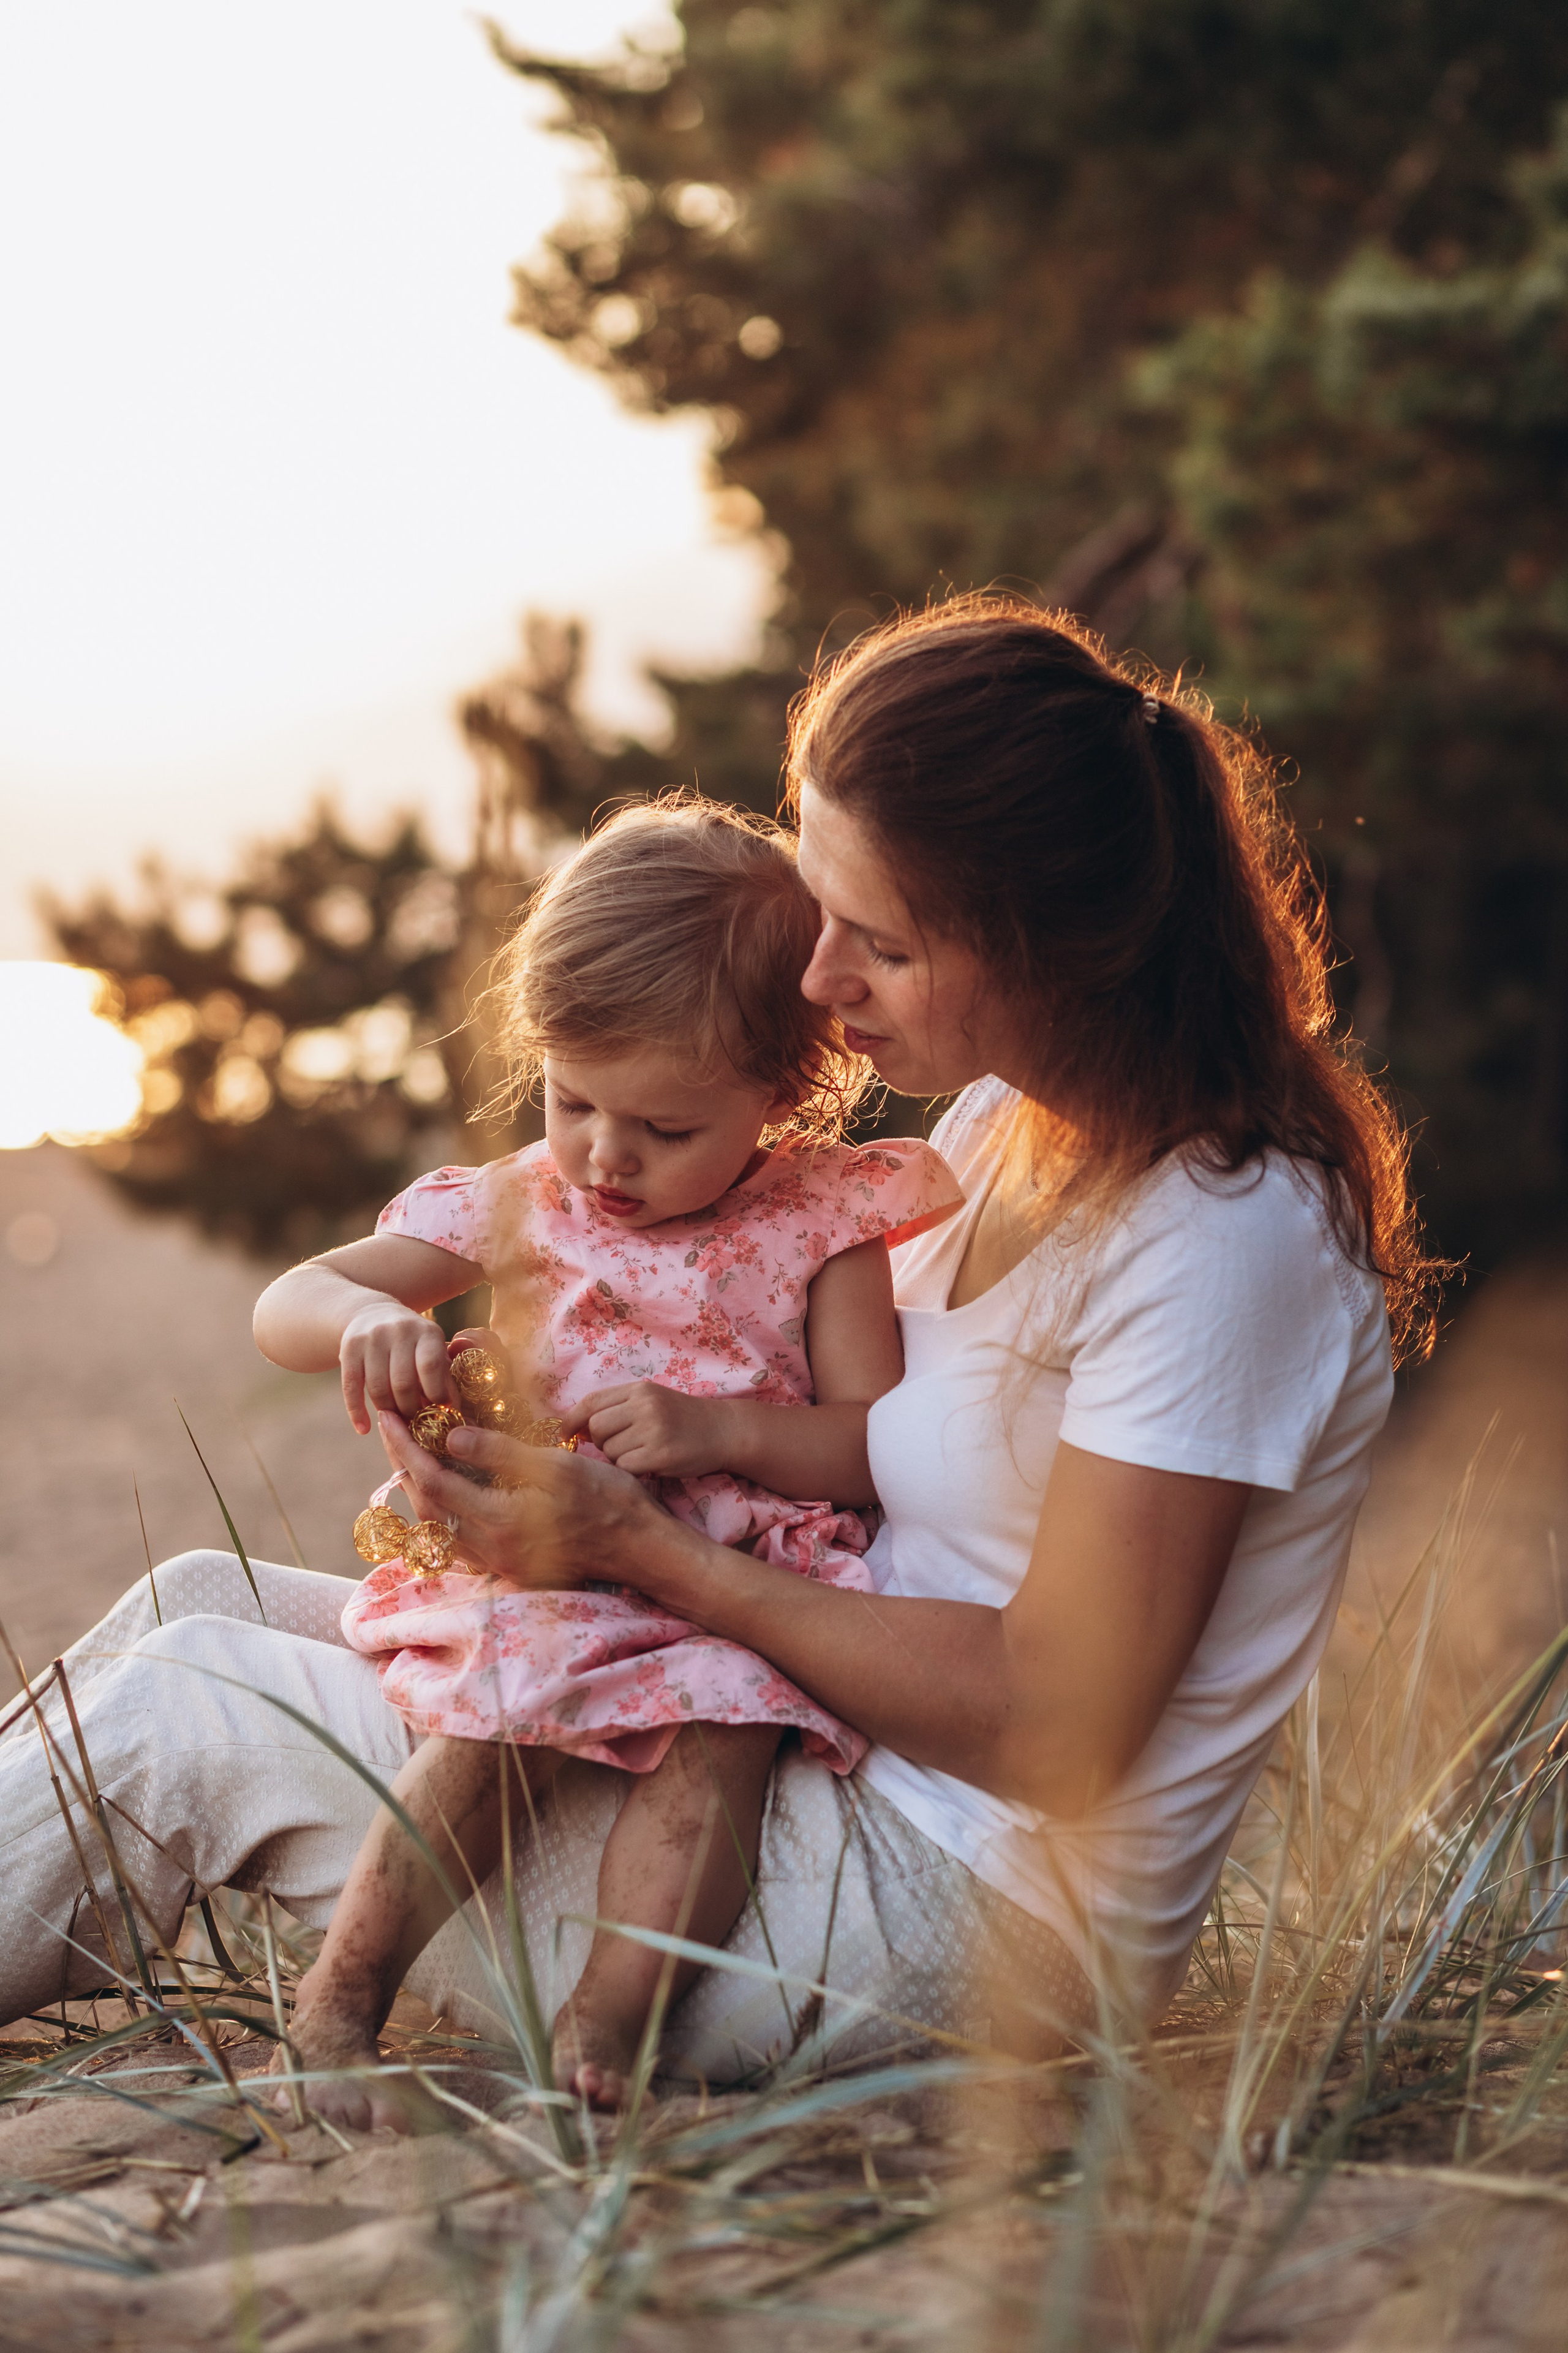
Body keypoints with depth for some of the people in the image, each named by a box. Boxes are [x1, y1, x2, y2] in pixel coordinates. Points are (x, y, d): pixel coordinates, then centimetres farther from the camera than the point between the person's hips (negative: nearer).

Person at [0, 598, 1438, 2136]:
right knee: (203, 1599, 8)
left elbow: (1049, 1722, -22)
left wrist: (640, 1549, -20)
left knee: (178, 1715, -7)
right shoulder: (1008, 1116, 6)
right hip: (846, 1776, 9)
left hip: (954, 1920, -9)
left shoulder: (1223, 1232, -22)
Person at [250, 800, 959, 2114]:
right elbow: (284, 1306, 5)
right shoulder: (513, 1209, 9)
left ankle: (603, 2030, -30)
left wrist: (719, 1429, -18)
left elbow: (882, 1449, -1)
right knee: (492, 1726, -27)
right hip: (531, 1575, 1)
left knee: (719, 1738, -30)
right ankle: (341, 1997, -14)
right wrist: (366, 1319, -20)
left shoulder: (823, 1228, 4)